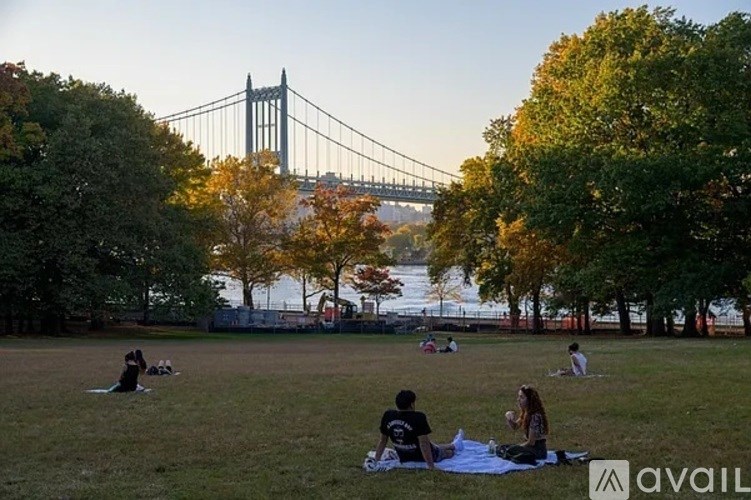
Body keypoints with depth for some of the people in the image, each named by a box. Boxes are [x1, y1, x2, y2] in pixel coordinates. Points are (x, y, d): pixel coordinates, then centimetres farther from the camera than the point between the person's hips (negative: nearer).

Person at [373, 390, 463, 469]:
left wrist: (376, 461, 3)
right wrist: (431, 466, -25)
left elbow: (382, 441, -5)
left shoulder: (387, 416, -13)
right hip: (422, 457, -6)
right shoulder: (418, 418, -29)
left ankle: (453, 445, 60)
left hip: (404, 458, 6)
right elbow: (424, 443, -29)